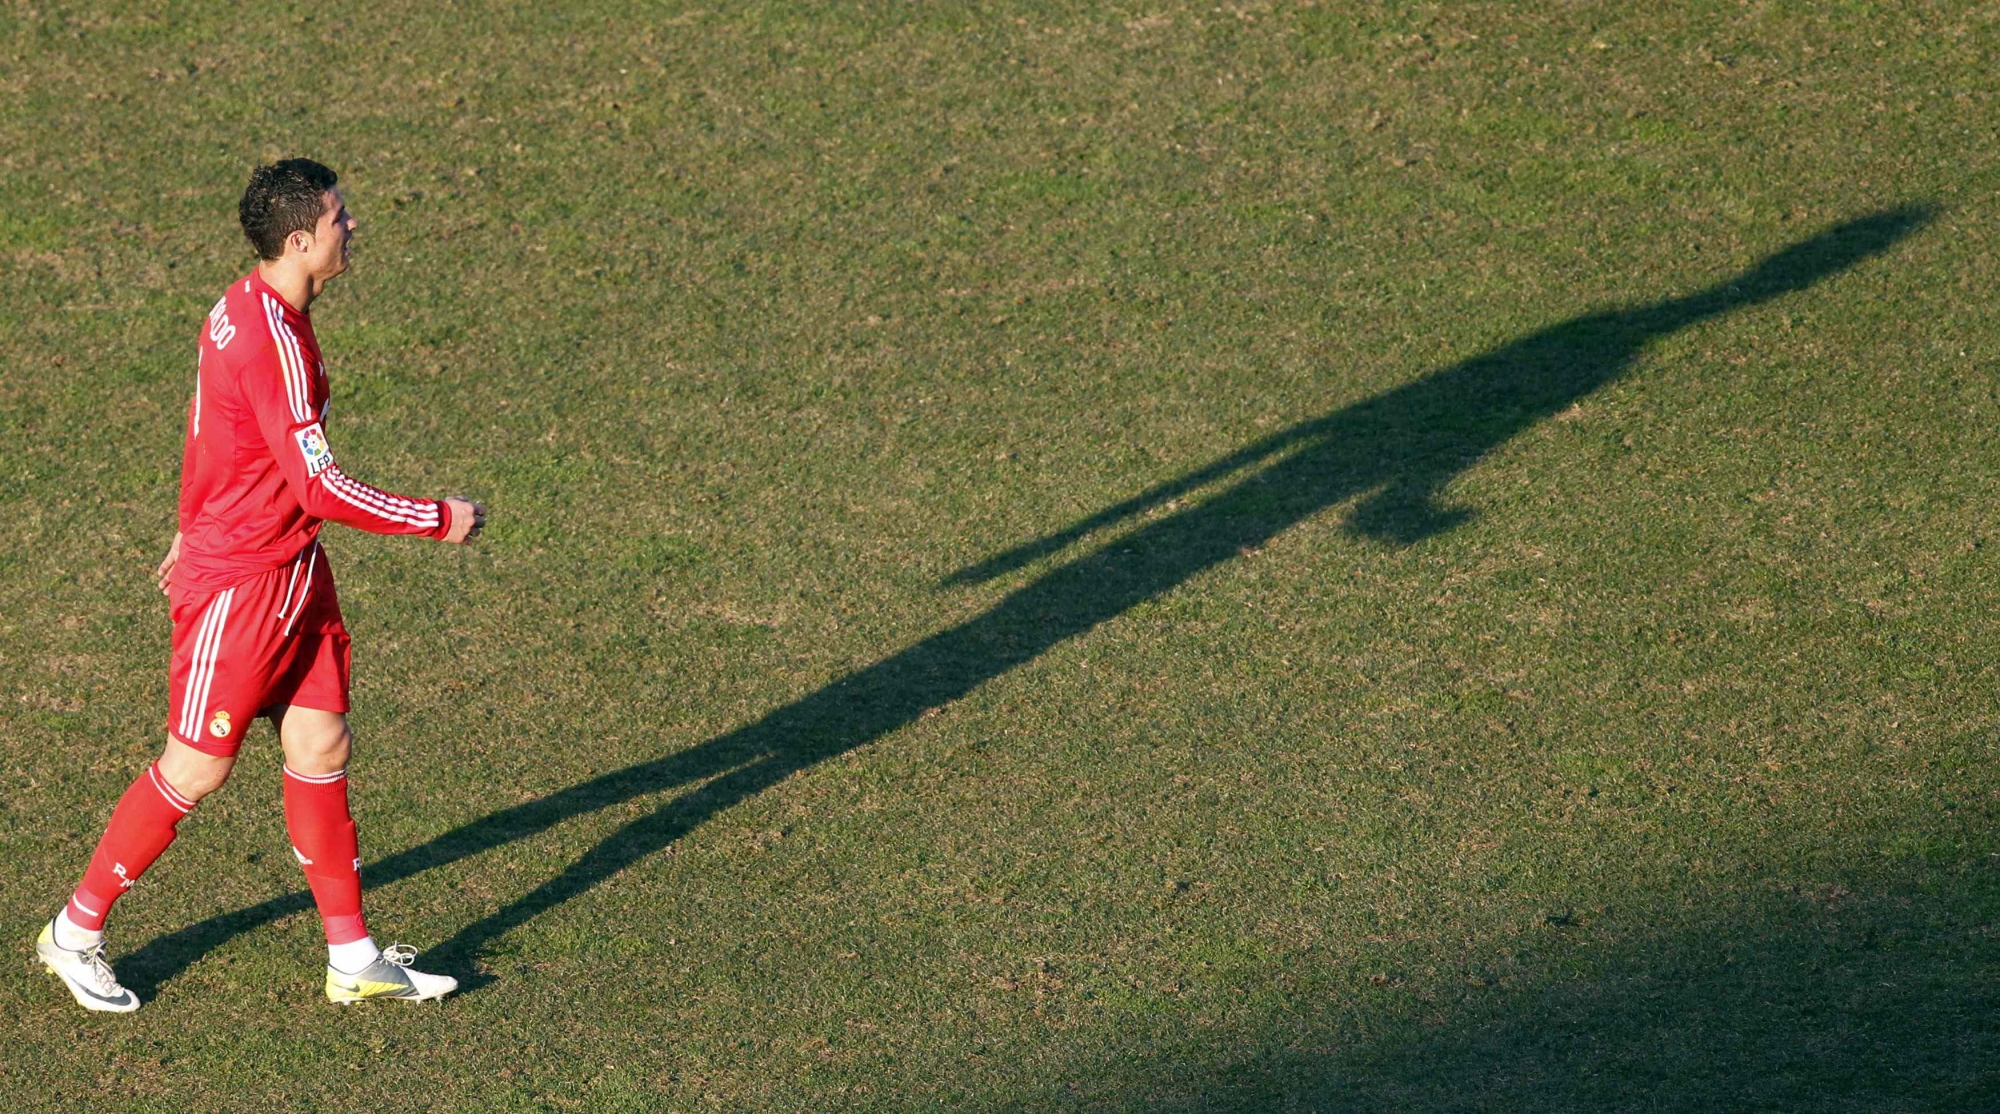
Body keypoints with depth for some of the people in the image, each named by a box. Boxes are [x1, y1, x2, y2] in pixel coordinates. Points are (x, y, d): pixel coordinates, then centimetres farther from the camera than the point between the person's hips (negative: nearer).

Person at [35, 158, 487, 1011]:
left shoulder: (247, 308, 5)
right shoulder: (272, 340, -25)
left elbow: (207, 428, 19)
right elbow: (320, 486, -27)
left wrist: (195, 526, 32)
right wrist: (439, 521, -17)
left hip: (295, 572, 9)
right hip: (242, 584, -9)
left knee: (322, 748, 9)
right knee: (196, 771, 2)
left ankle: (354, 959, 16)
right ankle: (75, 934, 19)